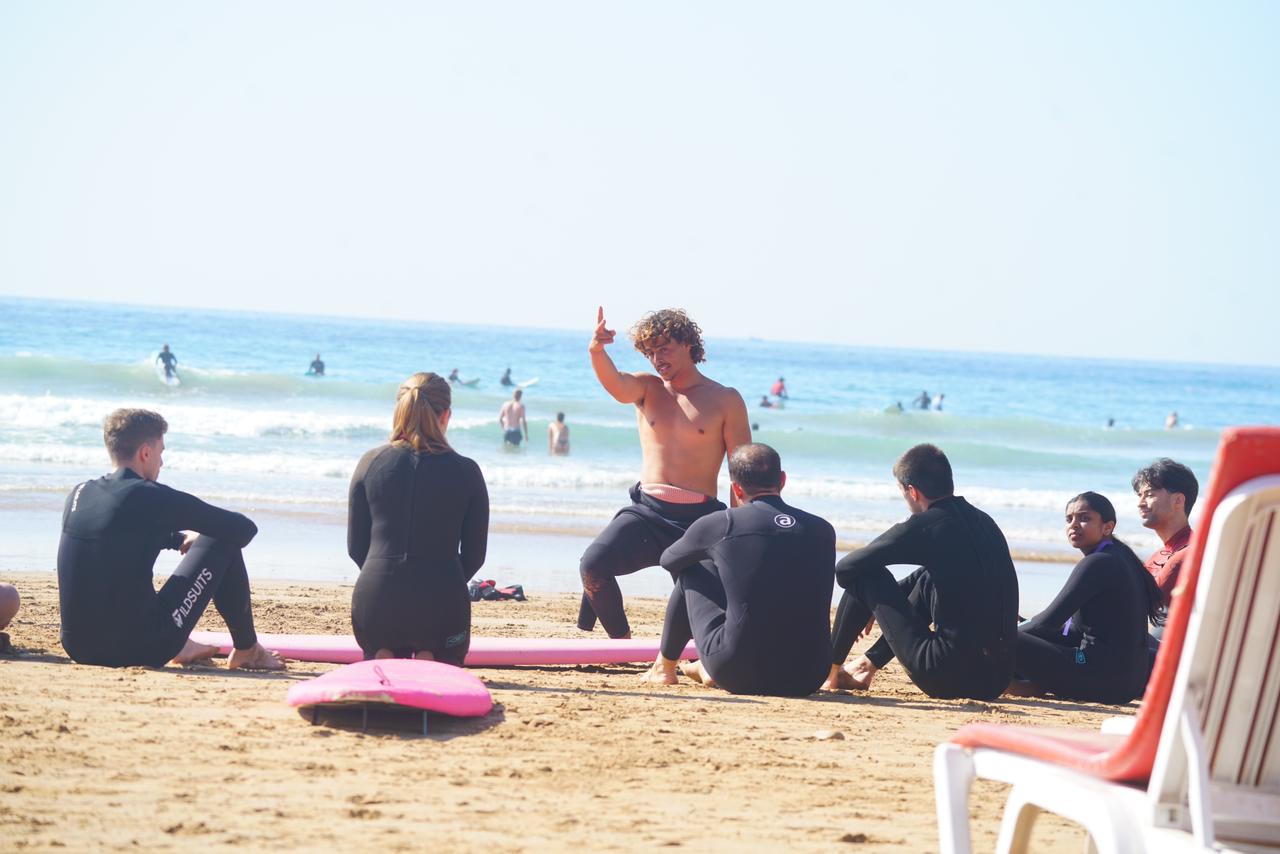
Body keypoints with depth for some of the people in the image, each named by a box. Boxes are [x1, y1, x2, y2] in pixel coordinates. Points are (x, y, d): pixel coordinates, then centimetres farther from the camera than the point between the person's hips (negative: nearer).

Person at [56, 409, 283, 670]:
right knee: (224, 545, 6)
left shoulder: (78, 494, 8)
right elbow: (244, 529, -1)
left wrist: (179, 537, 34)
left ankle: (181, 647, 38)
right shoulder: (151, 497, -10)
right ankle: (247, 650, 22)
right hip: (139, 651, -7)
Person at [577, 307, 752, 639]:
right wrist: (597, 351, -38)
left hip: (698, 517, -2)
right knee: (592, 566, -18)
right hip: (647, 512, 2)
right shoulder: (647, 388, 10)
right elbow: (616, 384, -15)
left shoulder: (725, 400, 3)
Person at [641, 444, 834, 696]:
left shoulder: (720, 525, -2)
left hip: (738, 677, -3)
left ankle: (664, 668, 35)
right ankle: (708, 669, 40)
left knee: (692, 573, 20)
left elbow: (668, 561, 20)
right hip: (808, 681, 3)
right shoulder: (823, 530, 7)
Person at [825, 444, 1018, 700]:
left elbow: (845, 569, -1)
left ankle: (830, 669, 23)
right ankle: (869, 664, 37)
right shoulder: (984, 522, 12)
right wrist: (879, 604, 33)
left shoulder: (923, 527, -9)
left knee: (866, 575, 7)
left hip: (945, 679, -7)